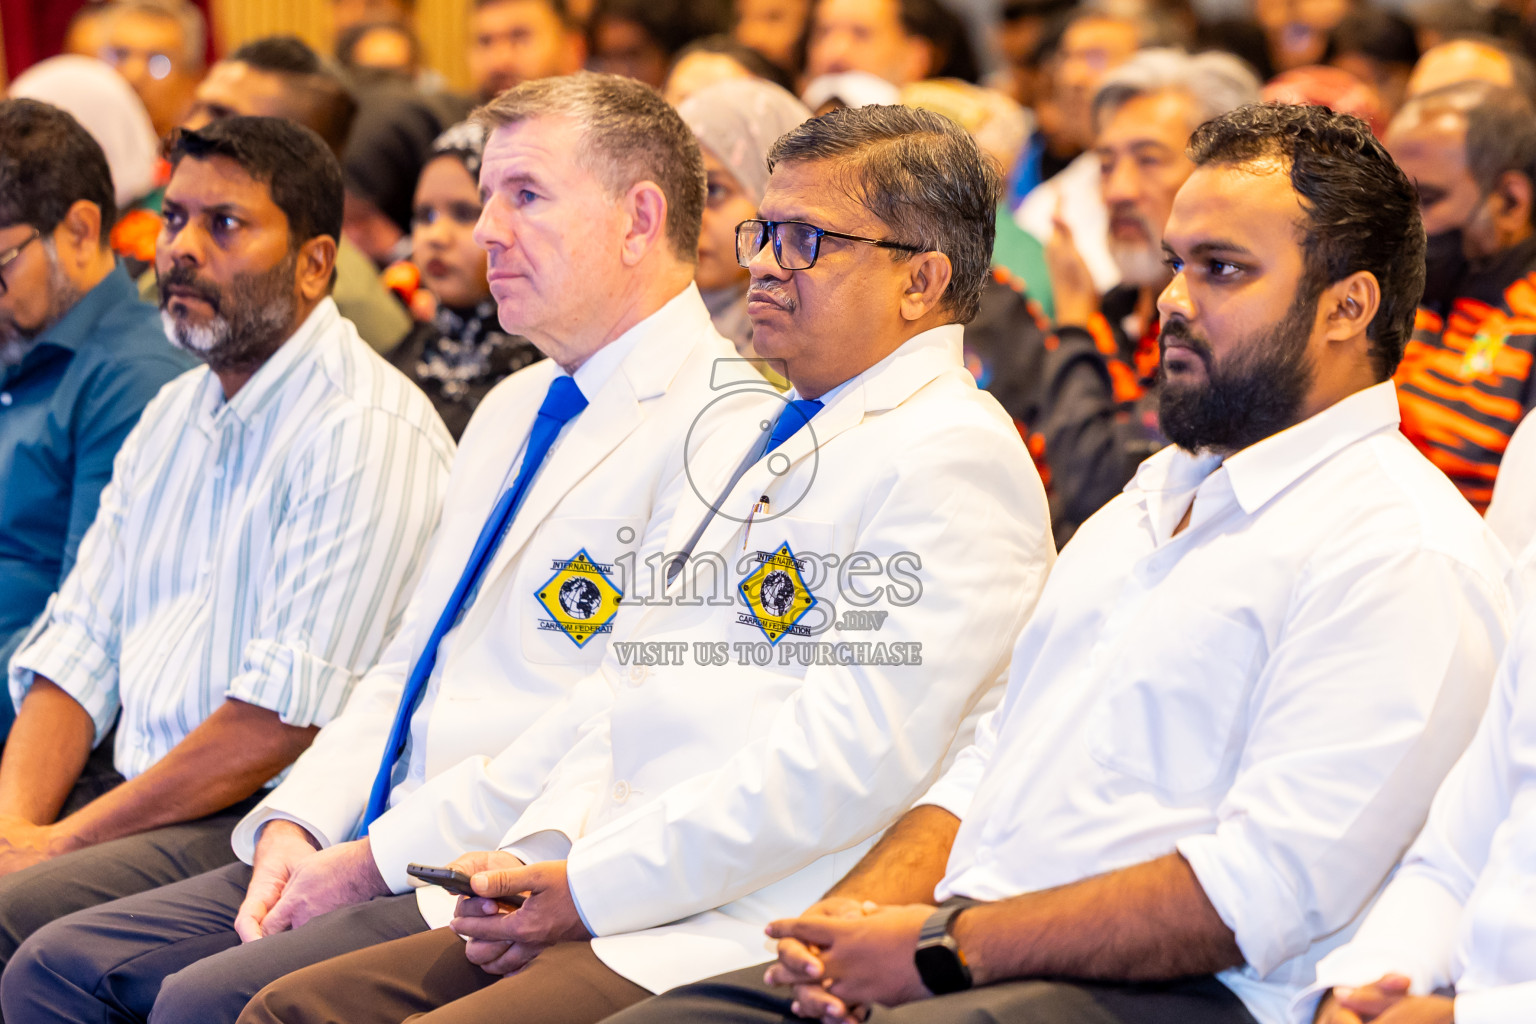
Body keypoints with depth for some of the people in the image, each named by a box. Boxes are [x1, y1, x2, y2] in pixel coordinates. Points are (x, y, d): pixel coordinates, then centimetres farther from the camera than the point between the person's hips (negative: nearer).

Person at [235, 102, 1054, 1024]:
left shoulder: (953, 457, -8)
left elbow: (845, 764, -18)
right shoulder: (745, 438, 24)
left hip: (749, 944, -9)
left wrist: (589, 888, -15)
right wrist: (543, 849, 4)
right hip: (608, 898, 9)